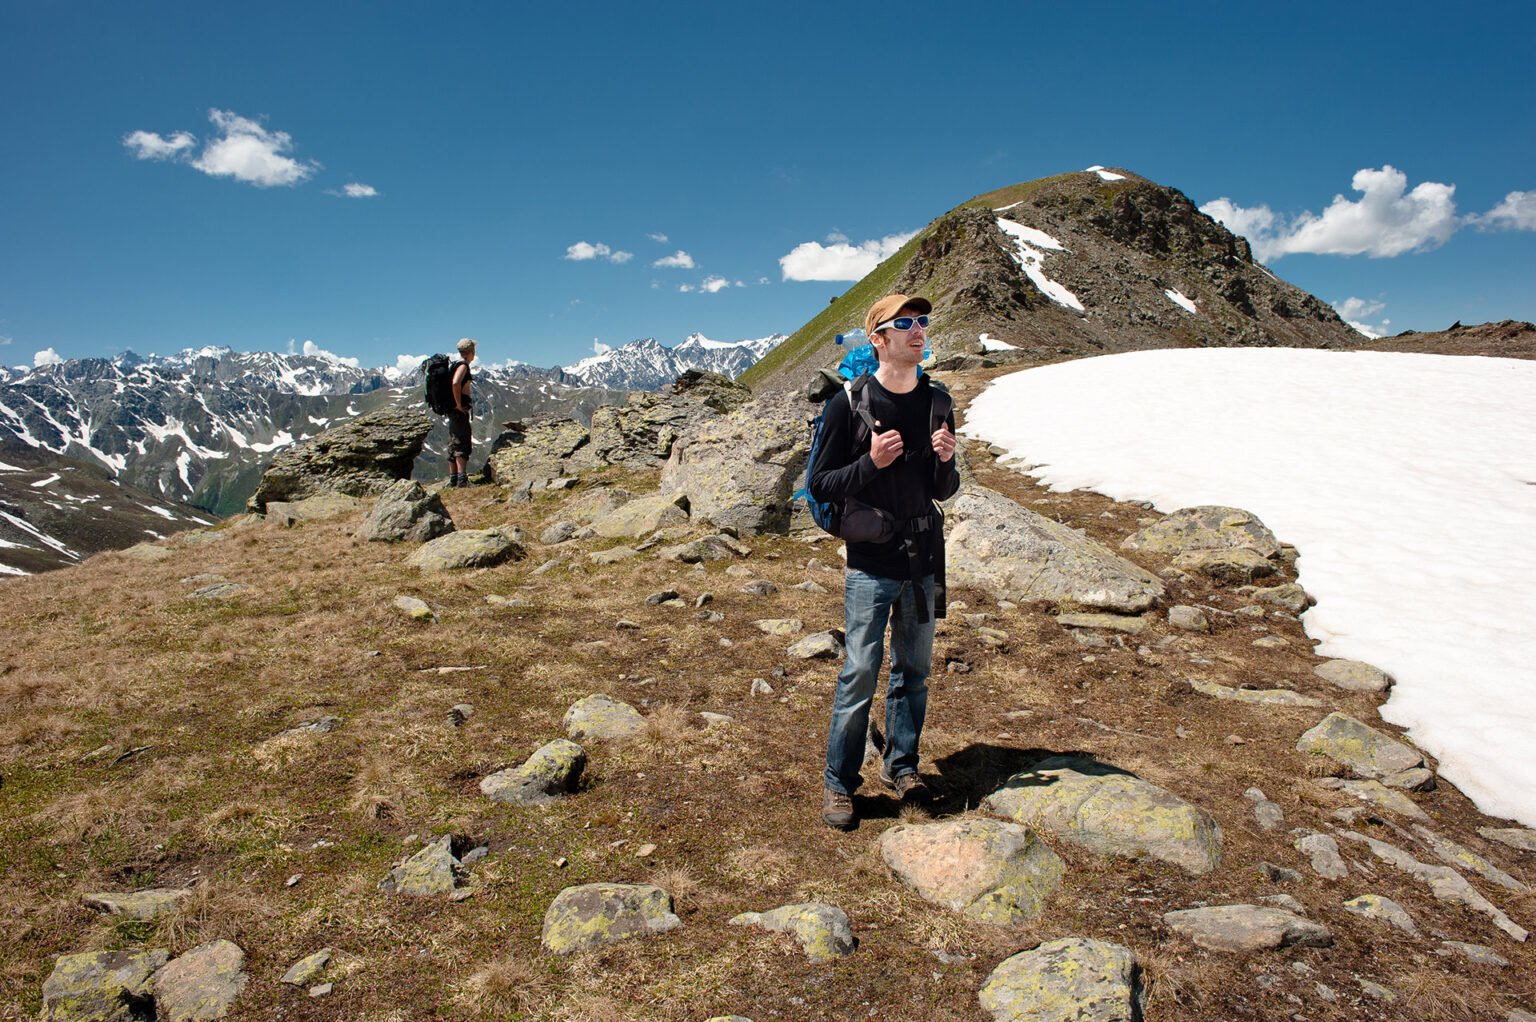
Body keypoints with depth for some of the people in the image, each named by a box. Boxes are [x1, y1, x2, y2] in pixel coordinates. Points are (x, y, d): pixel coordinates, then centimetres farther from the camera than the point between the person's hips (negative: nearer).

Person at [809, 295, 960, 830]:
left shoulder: (937, 403, 6)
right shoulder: (849, 403, -7)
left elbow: (943, 492, 12)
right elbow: (820, 484, -6)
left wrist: (945, 462, -10)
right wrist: (870, 464, -21)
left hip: (925, 562, 5)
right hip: (871, 564, -4)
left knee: (914, 670, 13)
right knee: (860, 673, -2)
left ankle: (901, 764, 30)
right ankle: (839, 784, 12)